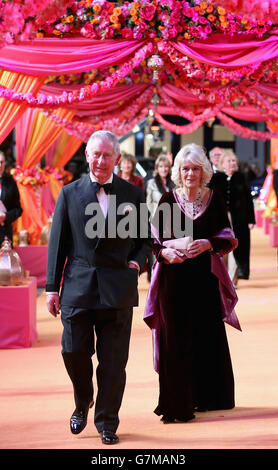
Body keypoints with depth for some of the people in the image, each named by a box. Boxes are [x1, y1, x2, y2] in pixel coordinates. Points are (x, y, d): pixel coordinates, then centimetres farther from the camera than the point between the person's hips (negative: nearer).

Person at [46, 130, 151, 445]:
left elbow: (145, 239, 15)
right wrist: (52, 287, 2)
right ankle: (83, 404, 29)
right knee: (74, 351, 0)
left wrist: (138, 261, -5)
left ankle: (107, 422, 16)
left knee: (113, 360, 2)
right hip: (78, 286, 0)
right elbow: (58, 243, 6)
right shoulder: (70, 194, 5)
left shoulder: (133, 194, 6)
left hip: (118, 289, 0)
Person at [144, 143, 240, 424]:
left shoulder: (214, 200, 4)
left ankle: (207, 396, 21)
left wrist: (208, 244, -15)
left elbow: (227, 238, 4)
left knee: (208, 335, 6)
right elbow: (154, 239, 3)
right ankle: (177, 403, 1)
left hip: (206, 277, 1)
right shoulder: (168, 200, 2)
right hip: (175, 277, -1)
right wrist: (164, 252, -17)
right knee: (175, 339, -3)